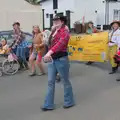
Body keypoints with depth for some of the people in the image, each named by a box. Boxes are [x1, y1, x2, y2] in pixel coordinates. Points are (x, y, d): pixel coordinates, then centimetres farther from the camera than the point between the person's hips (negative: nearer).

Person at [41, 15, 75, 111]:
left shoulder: (65, 32, -13)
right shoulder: (53, 32, 13)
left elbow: (60, 43, -31)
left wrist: (49, 53, -43)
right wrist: (49, 55, 1)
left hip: (61, 59, -7)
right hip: (52, 59, 8)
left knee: (65, 81, 8)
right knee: (50, 82, 8)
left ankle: (69, 102, 25)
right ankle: (49, 105, 16)